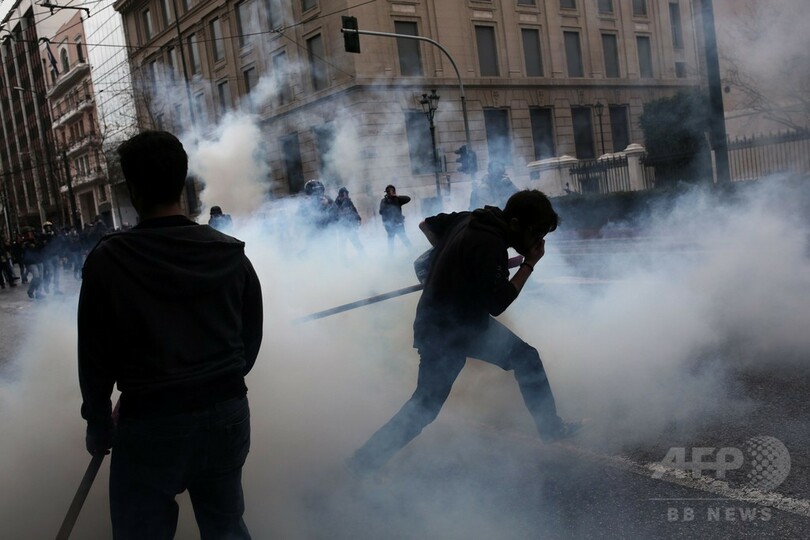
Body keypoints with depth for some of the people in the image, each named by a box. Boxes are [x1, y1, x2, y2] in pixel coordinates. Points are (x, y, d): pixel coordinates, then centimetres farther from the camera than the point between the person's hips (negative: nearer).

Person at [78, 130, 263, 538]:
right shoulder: (230, 253, -4)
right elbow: (251, 338, 5)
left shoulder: (108, 259, -14)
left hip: (151, 423, -3)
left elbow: (95, 355, -7)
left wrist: (98, 422, 8)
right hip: (227, 413, 4)